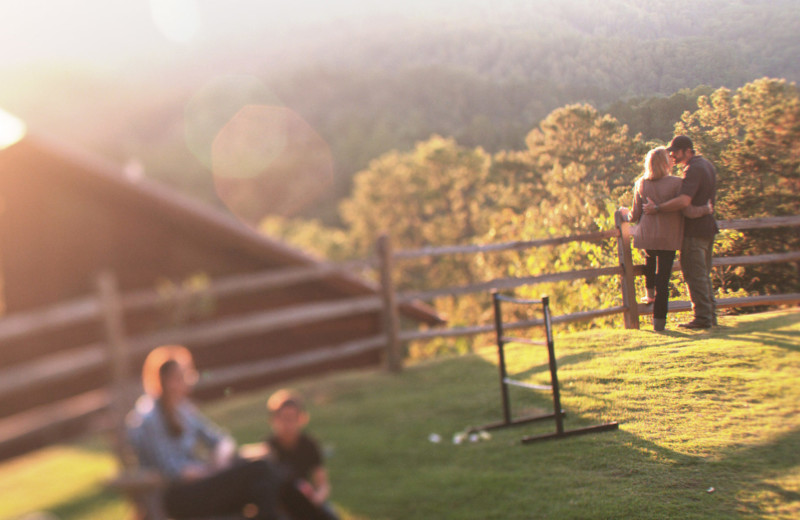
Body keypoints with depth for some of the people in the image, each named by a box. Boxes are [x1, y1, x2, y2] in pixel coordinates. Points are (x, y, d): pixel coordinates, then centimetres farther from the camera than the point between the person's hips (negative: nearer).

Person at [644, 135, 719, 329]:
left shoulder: (693, 169, -18)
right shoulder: (707, 164, 14)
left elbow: (683, 201, -31)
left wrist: (657, 208, -26)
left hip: (694, 230, -10)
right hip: (708, 227, 10)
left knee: (695, 275, -5)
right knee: (704, 275, 16)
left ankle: (702, 317, -3)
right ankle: (710, 315, 20)